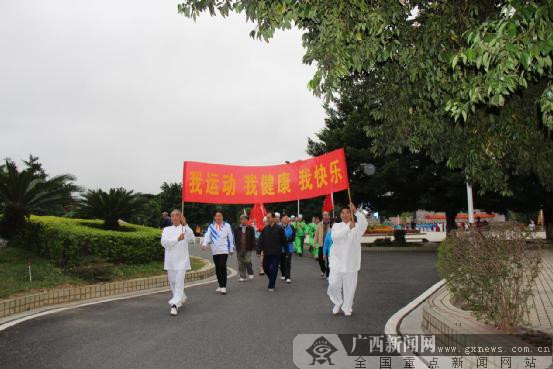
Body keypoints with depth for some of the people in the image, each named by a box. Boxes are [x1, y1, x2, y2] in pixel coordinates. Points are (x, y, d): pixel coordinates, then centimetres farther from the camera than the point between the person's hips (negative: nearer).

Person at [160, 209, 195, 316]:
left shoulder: (185, 229, 3)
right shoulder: (167, 229, 9)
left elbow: (191, 239, -17)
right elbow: (164, 242, -8)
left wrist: (185, 225, -21)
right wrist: (177, 239, -20)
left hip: (182, 259, -3)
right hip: (170, 260, 4)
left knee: (179, 282, -12)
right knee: (172, 282, 13)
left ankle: (175, 304, -14)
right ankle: (181, 298, 35)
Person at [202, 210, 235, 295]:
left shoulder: (227, 226, 2)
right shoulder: (211, 227, 7)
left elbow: (230, 237, 5)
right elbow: (207, 236, -5)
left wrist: (231, 249, 4)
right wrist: (204, 244, -23)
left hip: (224, 250, -4)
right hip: (215, 251, 4)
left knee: (222, 267, -15)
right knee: (217, 268, 10)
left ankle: (223, 287, -14)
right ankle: (221, 285, 23)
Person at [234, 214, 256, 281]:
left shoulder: (250, 228, 3)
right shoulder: (237, 229, 7)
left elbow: (253, 238, 4)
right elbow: (236, 239, 7)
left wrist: (253, 246, -4)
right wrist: (237, 246, -3)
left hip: (248, 248, -2)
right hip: (239, 248, 2)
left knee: (247, 261, -10)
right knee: (241, 263, 5)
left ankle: (250, 273, 14)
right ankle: (242, 276, 15)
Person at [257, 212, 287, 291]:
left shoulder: (279, 228, -7)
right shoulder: (265, 229, 3)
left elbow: (284, 240, -2)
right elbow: (261, 240, 4)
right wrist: (259, 250, -4)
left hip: (276, 253, -4)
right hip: (266, 253, 4)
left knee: (273, 269, -1)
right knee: (265, 268, 11)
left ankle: (271, 286, 10)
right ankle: (272, 281, 35)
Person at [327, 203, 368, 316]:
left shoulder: (356, 227, 3)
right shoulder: (336, 226, 6)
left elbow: (364, 223, -21)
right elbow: (335, 236, -16)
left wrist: (356, 211, -34)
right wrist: (348, 228, -26)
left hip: (350, 262, -1)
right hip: (337, 261, 1)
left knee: (349, 287, 5)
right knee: (333, 285, 1)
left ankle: (347, 308, 26)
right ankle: (338, 303, 28)